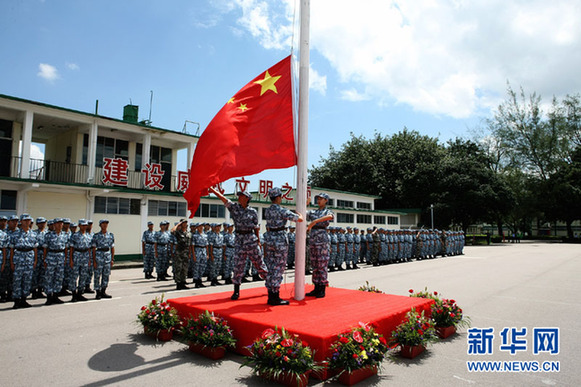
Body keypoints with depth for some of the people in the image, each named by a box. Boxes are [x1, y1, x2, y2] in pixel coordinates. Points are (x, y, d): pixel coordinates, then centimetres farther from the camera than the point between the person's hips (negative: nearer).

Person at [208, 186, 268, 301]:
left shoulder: (253, 212, 1)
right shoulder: (234, 207, 4)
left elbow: (256, 227, 6)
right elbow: (224, 199, -5)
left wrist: (258, 240, 8)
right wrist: (212, 189, -13)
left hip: (251, 240, -1)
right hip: (239, 240, 1)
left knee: (259, 263, 6)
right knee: (238, 265, 0)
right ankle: (236, 291, 9)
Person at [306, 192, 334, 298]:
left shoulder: (328, 211, 1)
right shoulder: (312, 212, 16)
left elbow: (330, 216, -24)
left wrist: (314, 222, -30)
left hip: (322, 239, -5)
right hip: (312, 239, 6)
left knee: (322, 265, -4)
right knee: (314, 265, 8)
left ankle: (322, 290, 3)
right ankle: (316, 288, 15)